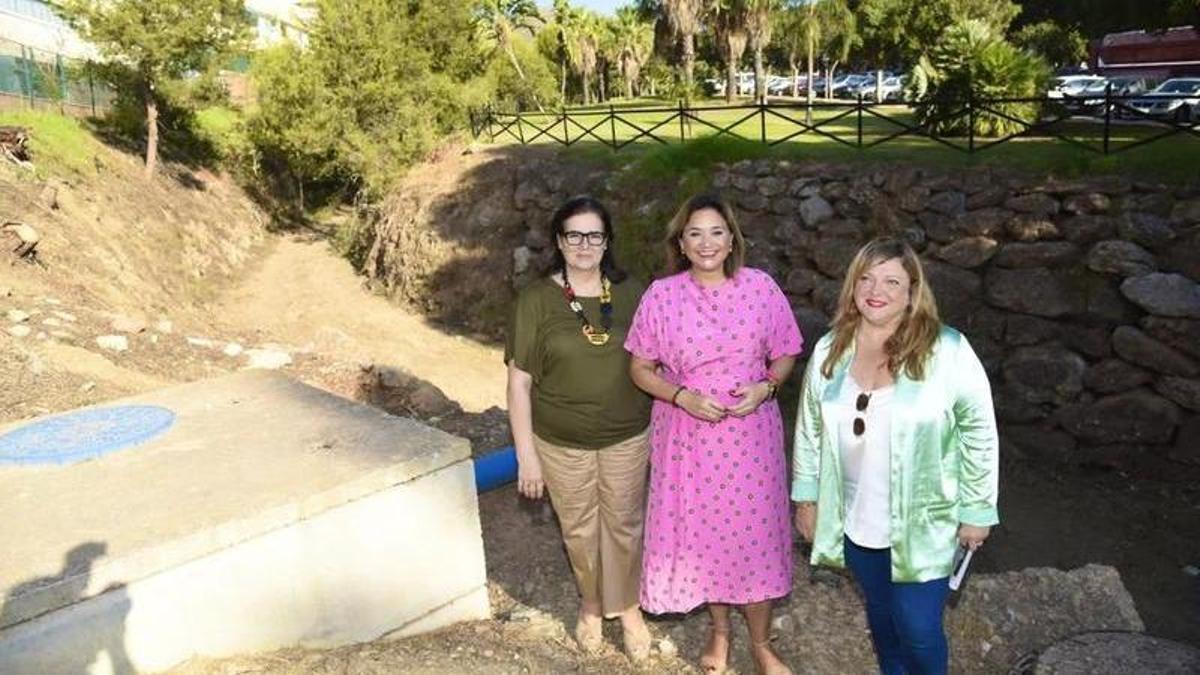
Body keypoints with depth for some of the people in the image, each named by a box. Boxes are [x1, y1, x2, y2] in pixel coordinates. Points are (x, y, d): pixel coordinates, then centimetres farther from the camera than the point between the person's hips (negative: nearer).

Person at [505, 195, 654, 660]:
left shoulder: (630, 293, -5)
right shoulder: (536, 299, -11)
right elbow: (519, 381, -9)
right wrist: (526, 454, -9)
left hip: (627, 438, 1)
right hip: (561, 443, -1)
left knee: (625, 525, 14)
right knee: (579, 530, 17)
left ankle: (627, 606, 39)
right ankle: (591, 604, 44)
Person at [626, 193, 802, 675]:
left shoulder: (760, 287, -6)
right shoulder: (661, 295, -8)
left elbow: (785, 354, 4)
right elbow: (640, 368, -2)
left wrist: (765, 386, -16)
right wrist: (682, 396, -17)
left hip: (751, 433, 0)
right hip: (688, 433, 0)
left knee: (757, 531, 9)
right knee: (702, 529, 13)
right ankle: (719, 629, 40)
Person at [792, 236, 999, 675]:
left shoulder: (946, 350, -17)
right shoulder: (829, 350, -4)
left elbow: (980, 433, -11)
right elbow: (809, 430, 5)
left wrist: (977, 511, -7)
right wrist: (806, 496, 8)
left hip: (923, 525, -4)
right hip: (856, 521, 4)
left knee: (918, 629, 4)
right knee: (880, 614, 23)